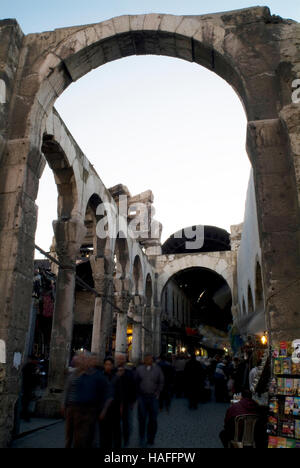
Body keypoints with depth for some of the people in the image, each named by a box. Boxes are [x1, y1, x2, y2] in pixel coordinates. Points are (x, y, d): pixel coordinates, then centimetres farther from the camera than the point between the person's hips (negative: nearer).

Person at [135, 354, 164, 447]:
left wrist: (158, 392, 1)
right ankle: (142, 439, 20)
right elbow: (136, 382, 5)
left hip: (153, 397, 0)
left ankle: (151, 439, 22)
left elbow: (161, 382, 7)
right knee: (142, 418, 5)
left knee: (153, 419, 6)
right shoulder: (139, 369, 2)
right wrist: (138, 393, 1)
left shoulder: (157, 369, 2)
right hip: (142, 397, 0)